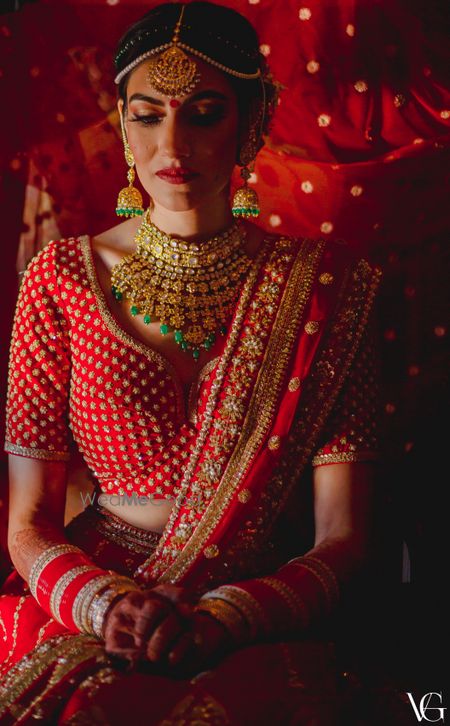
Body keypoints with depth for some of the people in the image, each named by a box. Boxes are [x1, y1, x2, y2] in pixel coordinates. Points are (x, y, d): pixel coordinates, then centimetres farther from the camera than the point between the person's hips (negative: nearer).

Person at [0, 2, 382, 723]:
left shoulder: (322, 283, -1)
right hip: (82, 616, 2)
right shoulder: (62, 278, 2)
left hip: (259, 631, -1)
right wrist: (106, 602, -19)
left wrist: (217, 621, -22)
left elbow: (342, 539, -5)